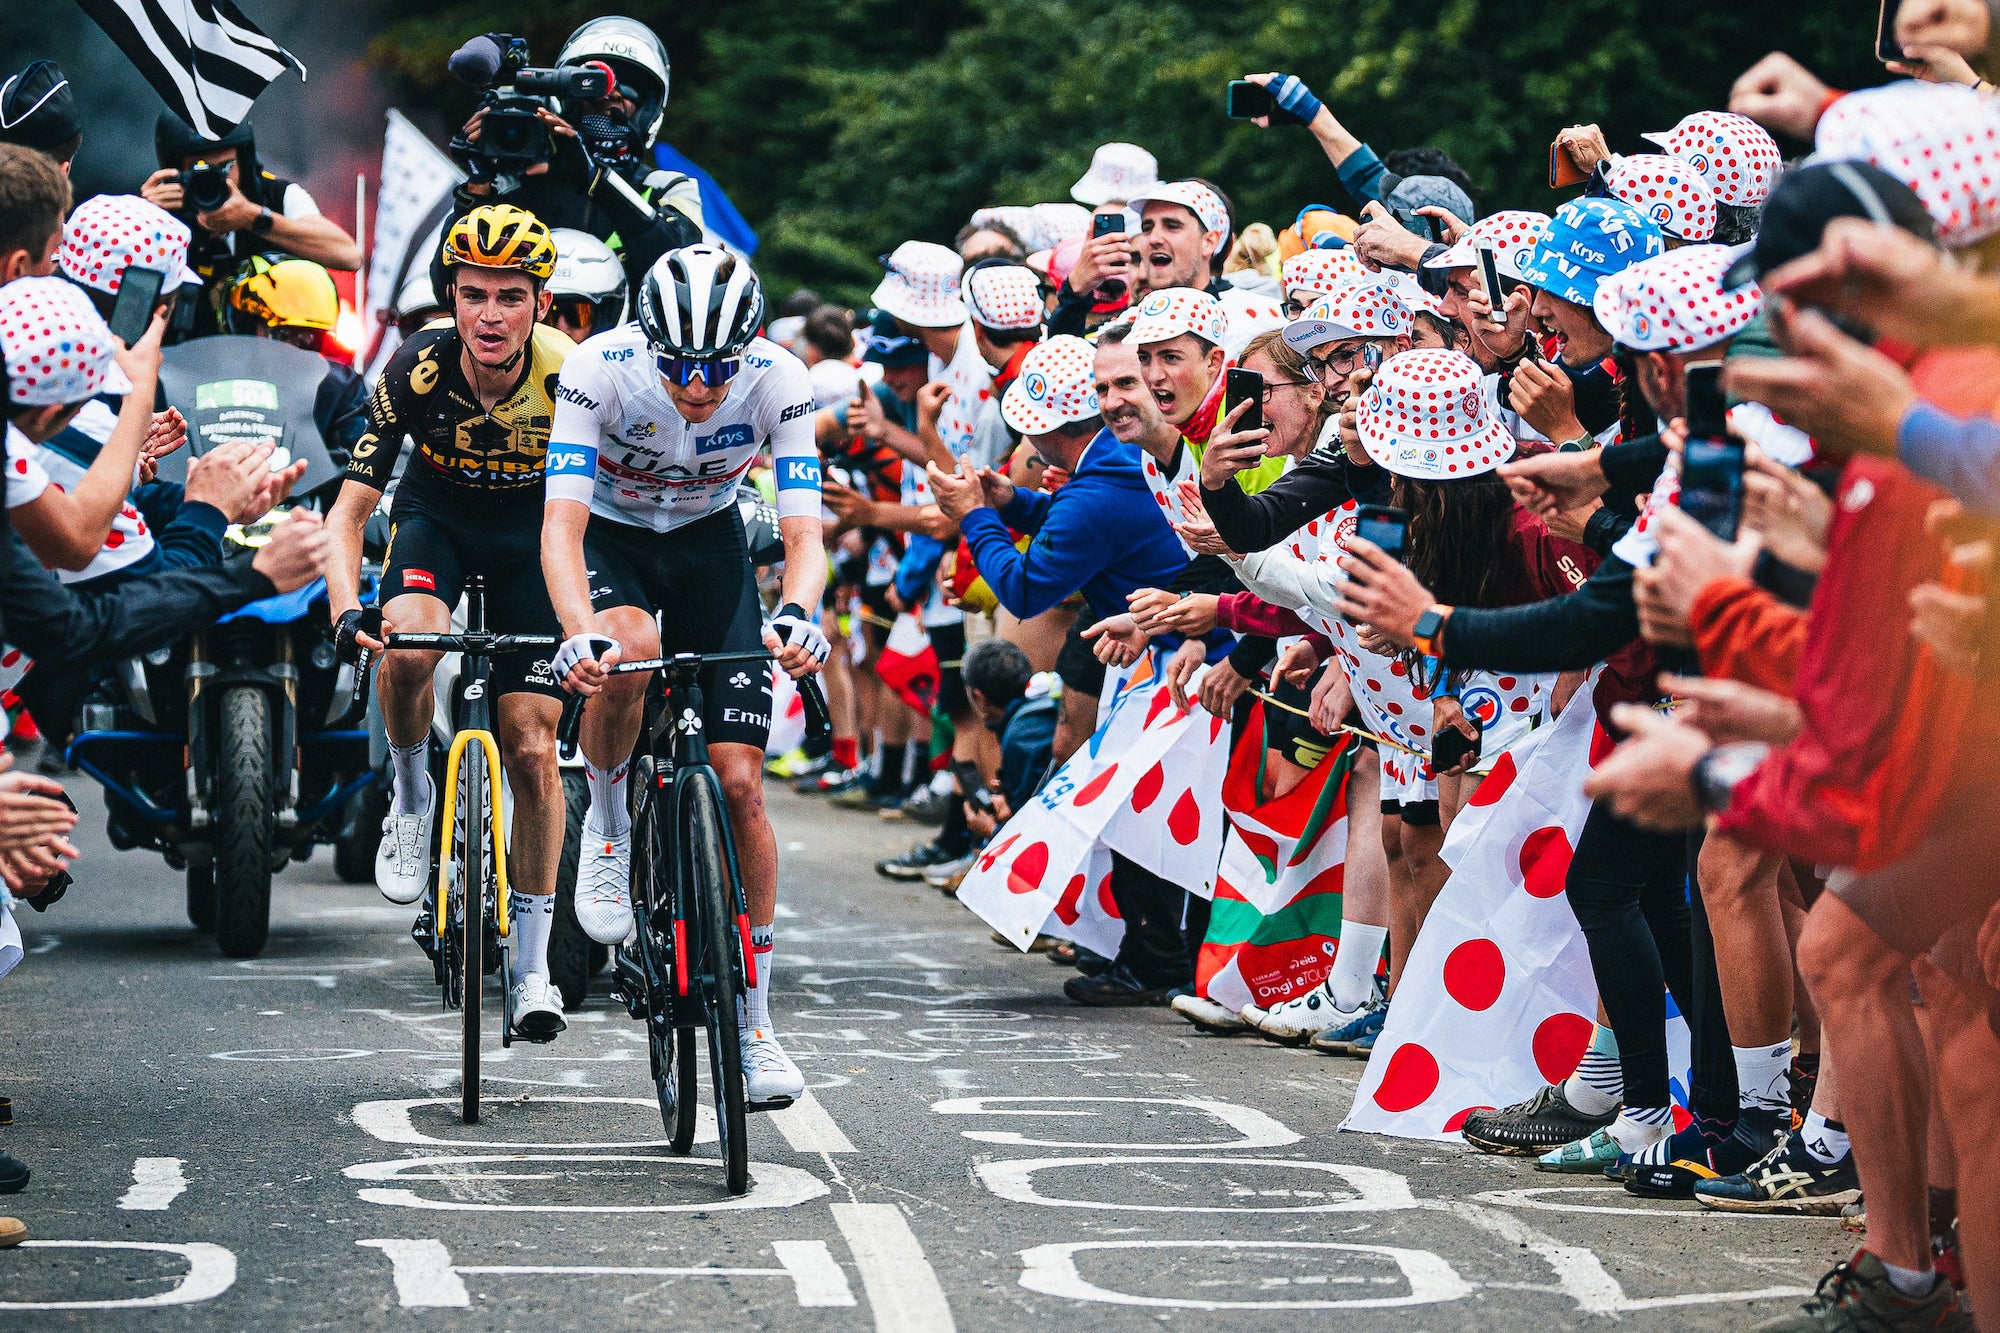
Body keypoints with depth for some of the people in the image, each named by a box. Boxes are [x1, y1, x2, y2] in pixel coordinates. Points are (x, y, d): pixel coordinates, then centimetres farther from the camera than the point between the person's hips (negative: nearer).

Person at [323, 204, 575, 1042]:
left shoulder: (570, 378, -29)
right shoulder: (417, 369, -28)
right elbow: (349, 508, -25)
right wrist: (346, 609, -42)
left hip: (531, 532, 0)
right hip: (436, 516, 0)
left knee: (532, 749, -5)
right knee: (408, 644, -34)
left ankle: (533, 963, 8)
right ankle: (410, 797, -4)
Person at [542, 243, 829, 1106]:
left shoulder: (780, 382, -26)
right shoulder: (600, 369, -31)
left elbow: (803, 534, -28)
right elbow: (561, 525, -37)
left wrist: (796, 614, -51)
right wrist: (581, 634, -56)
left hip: (709, 542, 2)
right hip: (610, 540, -1)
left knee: (739, 778, -9)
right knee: (628, 649, -38)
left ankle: (753, 1024, 3)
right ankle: (608, 824, -8)